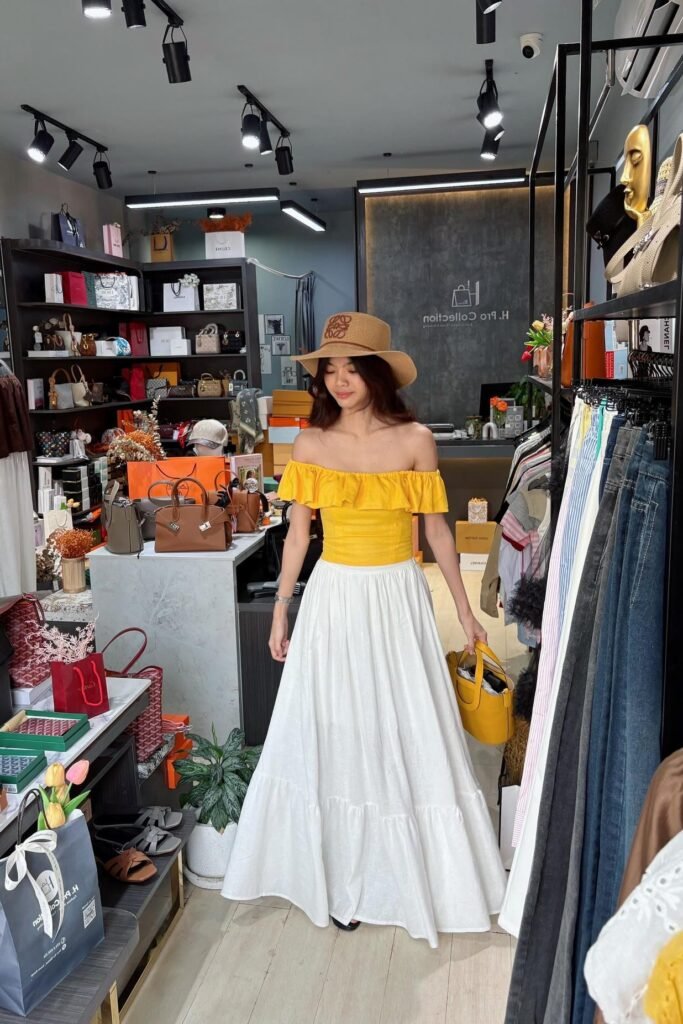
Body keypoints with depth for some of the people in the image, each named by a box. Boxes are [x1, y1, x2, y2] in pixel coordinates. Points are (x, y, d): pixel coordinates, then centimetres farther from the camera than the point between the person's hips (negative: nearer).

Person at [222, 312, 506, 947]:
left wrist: (464, 609, 6)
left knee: (405, 734, 7)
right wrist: (279, 612, 5)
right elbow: (297, 535, 5)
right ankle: (344, 879, 26)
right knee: (335, 735, 8)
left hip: (398, 597, 0)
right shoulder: (310, 444, 0)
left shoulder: (415, 440, -3)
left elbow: (436, 529, 3)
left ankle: (411, 870, 30)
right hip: (334, 598, 1)